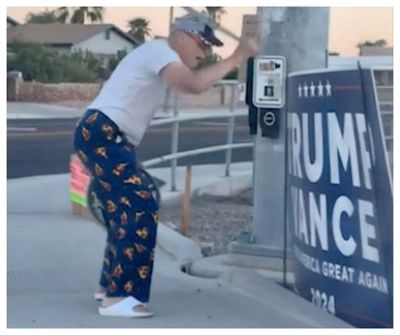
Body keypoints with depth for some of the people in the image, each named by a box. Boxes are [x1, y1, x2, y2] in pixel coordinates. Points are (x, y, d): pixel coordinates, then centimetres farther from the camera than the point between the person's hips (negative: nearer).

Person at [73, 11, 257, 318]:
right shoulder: (160, 51, -10)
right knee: (139, 212, -16)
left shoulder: (158, 57, 23)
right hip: (101, 135, -11)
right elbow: (193, 85, -28)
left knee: (126, 210, 18)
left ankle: (110, 284, 28)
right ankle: (118, 297, -16)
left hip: (106, 138, 11)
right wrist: (235, 59, -20)